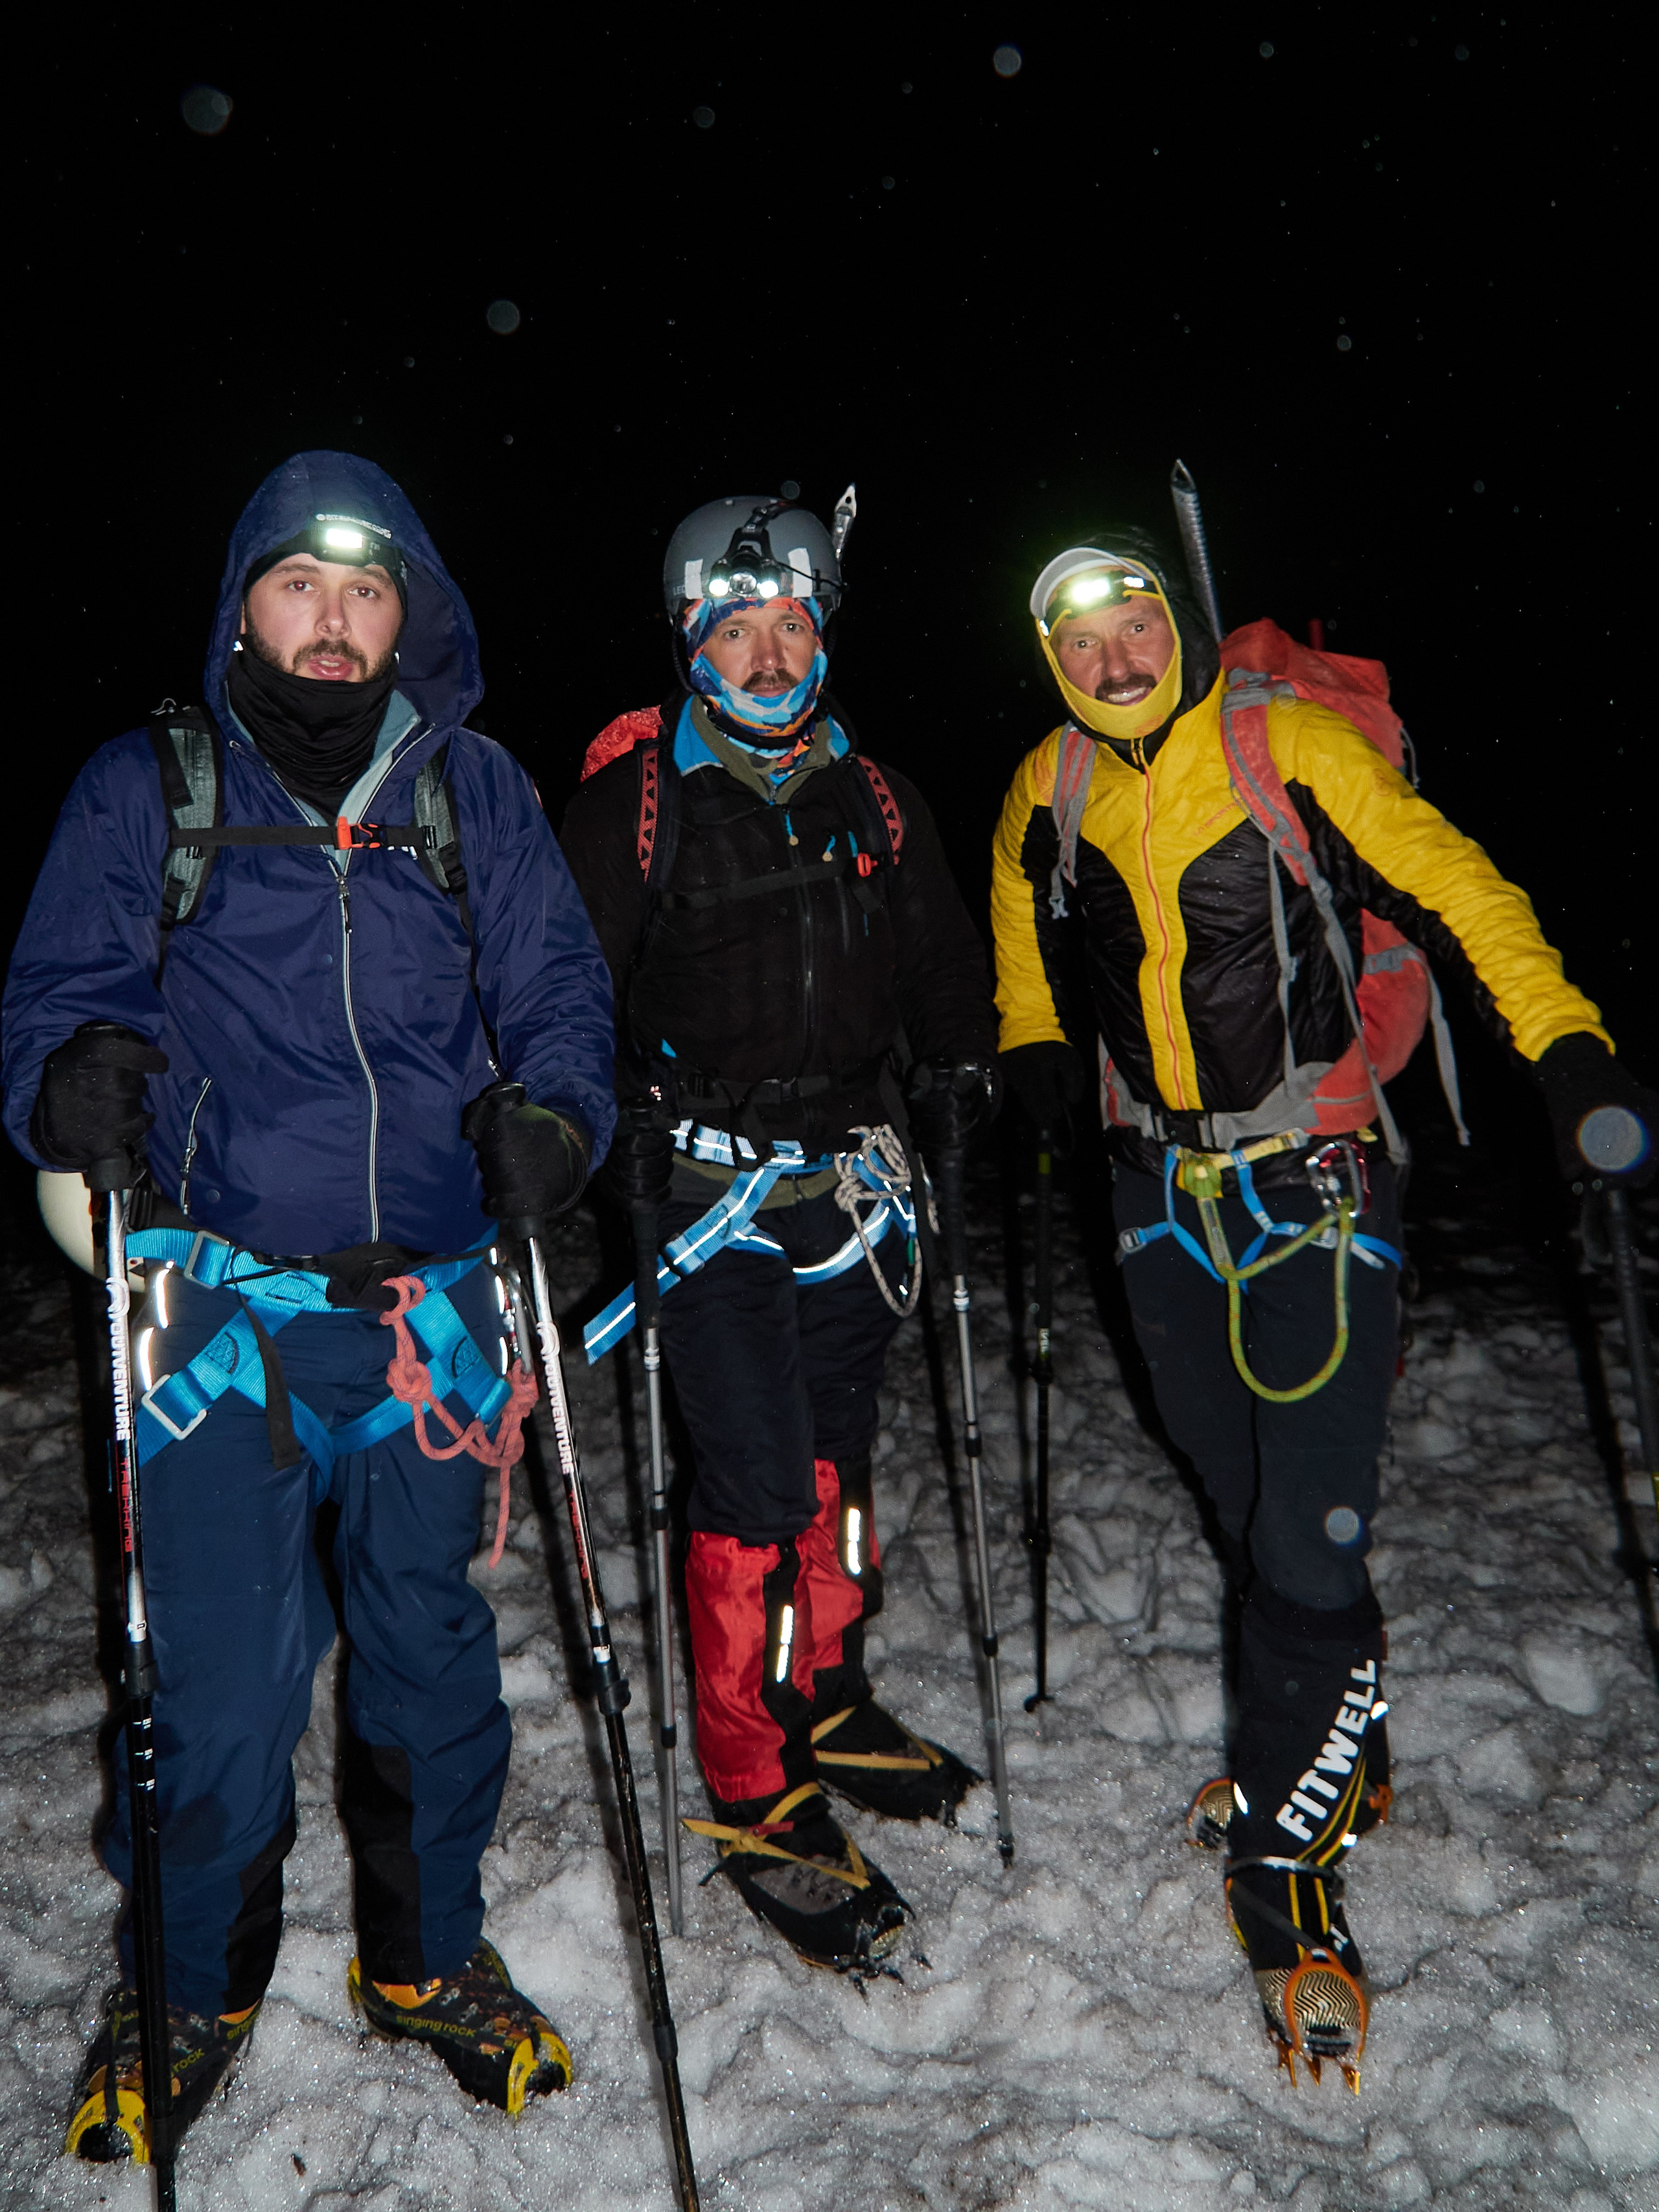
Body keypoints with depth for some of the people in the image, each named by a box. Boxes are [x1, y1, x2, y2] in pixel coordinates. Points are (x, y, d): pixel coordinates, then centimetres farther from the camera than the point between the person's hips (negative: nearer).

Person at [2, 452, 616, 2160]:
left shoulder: (473, 792, 9)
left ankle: (428, 1956, 37)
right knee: (222, 1670, 0)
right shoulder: (148, 787, 6)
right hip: (224, 1306, -1)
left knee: (427, 1644, 13)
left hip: (428, 1304, 2)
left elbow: (558, 990, 9)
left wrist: (548, 1117, -11)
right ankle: (189, 1985, 30)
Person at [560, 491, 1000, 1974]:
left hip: (855, 1174, 5)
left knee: (838, 1455, 16)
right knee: (757, 1484, -5)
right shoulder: (635, 797, -4)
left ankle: (829, 1704, 37)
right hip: (713, 1185, -5)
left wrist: (959, 1063, 4)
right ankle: (755, 1798, 12)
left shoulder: (875, 796, 9)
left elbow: (941, 952, 19)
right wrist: (611, 1118, -12)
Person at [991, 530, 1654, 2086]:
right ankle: (1335, 1755, 41)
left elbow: (1453, 892, -12)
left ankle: (1286, 1869, 11)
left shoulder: (1296, 747, -12)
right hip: (1163, 1194, 5)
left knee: (1311, 1536, -7)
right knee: (1236, 1496, 17)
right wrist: (1036, 1049, 12)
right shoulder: (1051, 791, 4)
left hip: (1314, 1187, -5)